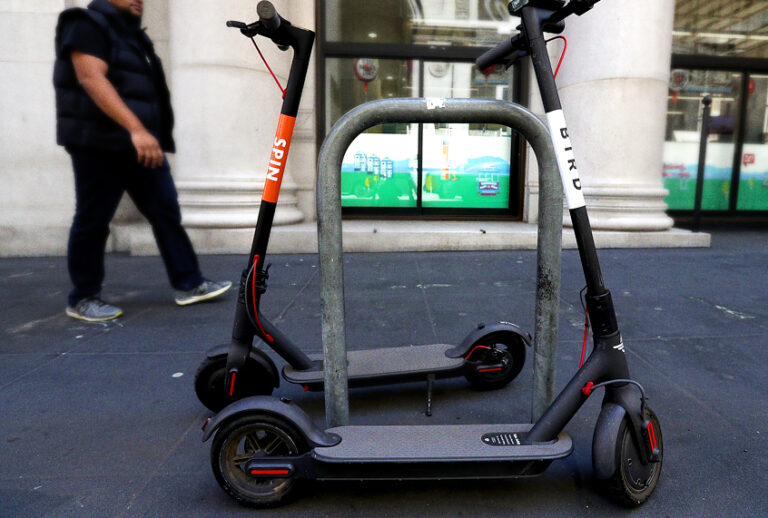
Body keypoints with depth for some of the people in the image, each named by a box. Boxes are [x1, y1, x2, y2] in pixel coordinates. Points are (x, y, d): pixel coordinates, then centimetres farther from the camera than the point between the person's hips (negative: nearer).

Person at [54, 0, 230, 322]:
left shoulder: (133, 36, 20)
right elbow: (92, 78, -22)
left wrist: (149, 136, 21)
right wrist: (135, 128, -32)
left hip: (141, 145, 8)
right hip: (99, 145, -8)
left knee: (166, 212, 2)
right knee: (92, 221, 0)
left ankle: (188, 285, 6)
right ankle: (82, 299, 12)